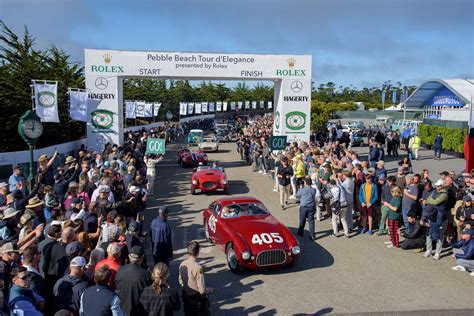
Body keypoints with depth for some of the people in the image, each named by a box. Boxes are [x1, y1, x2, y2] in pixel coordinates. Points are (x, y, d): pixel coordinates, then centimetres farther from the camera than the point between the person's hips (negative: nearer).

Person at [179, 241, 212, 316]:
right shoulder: (198, 268, -29)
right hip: (197, 298, -6)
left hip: (186, 296, 7)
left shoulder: (182, 264, -8)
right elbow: (202, 290, -24)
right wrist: (210, 290, -4)